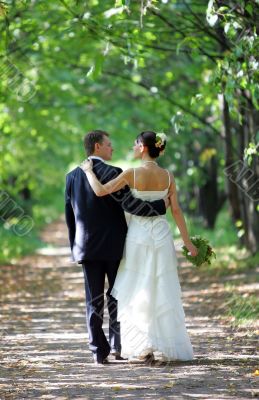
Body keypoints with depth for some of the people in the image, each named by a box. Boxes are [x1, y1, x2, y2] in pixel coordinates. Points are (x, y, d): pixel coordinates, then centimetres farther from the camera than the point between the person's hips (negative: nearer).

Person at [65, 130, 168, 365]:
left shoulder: (73, 176, 6)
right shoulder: (111, 174, -11)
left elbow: (69, 215, 10)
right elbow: (130, 204, -19)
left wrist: (75, 247, 18)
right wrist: (160, 206, -8)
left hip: (87, 247, 4)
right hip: (114, 246, -4)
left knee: (94, 300, 4)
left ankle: (99, 351, 3)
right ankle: (118, 345, 6)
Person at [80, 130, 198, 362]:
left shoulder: (132, 174, -11)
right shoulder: (168, 176, -1)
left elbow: (100, 191, -15)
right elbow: (176, 210, -1)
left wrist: (88, 170, 1)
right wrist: (188, 242, 5)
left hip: (138, 234, -3)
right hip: (161, 234, 3)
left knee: (139, 292, 6)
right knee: (163, 292, 10)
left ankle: (145, 346, -1)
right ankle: (169, 346, 11)